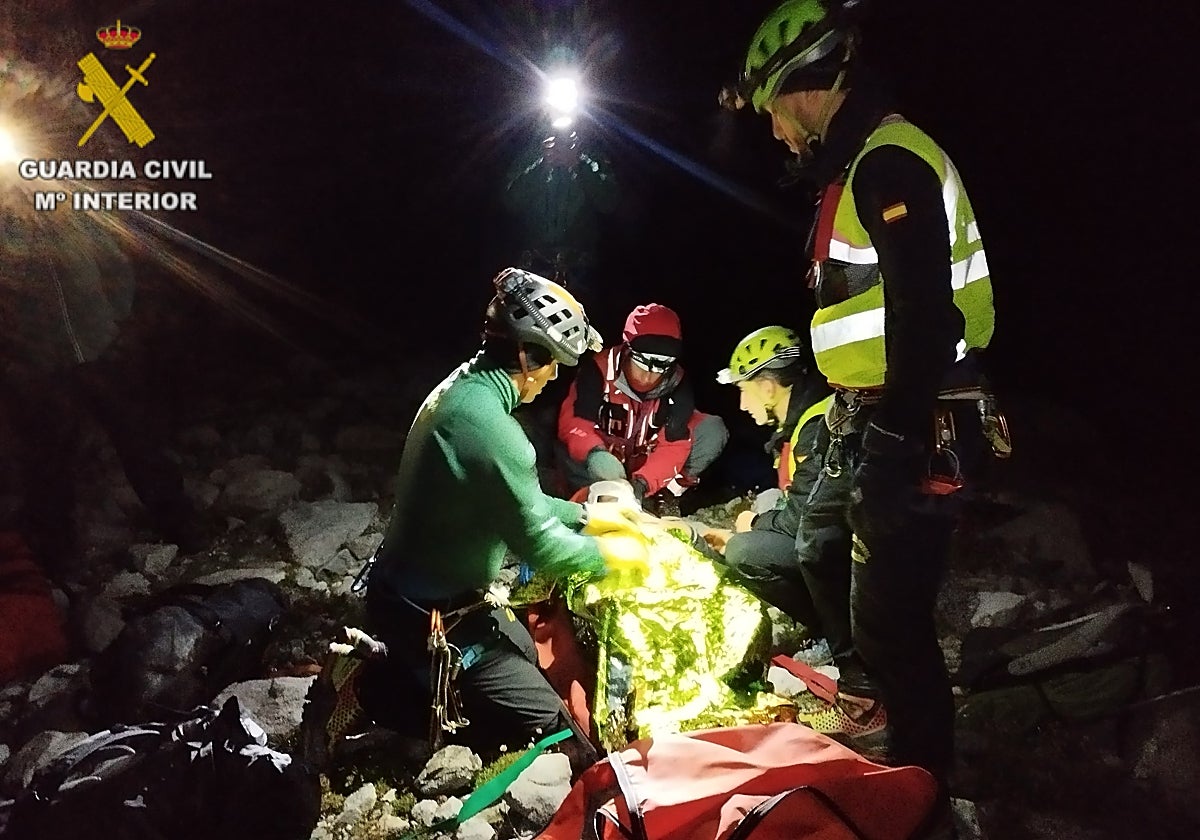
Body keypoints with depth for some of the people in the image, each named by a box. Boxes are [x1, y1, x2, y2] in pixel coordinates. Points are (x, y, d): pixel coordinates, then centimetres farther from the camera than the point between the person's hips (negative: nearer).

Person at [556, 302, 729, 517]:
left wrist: (642, 483, -39)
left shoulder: (677, 384, -17)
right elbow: (572, 422, -29)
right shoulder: (600, 370, -24)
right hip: (608, 457, -3)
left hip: (650, 465, 3)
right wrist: (594, 452, -51)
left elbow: (673, 445, -21)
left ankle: (667, 494, -8)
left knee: (714, 429, -18)